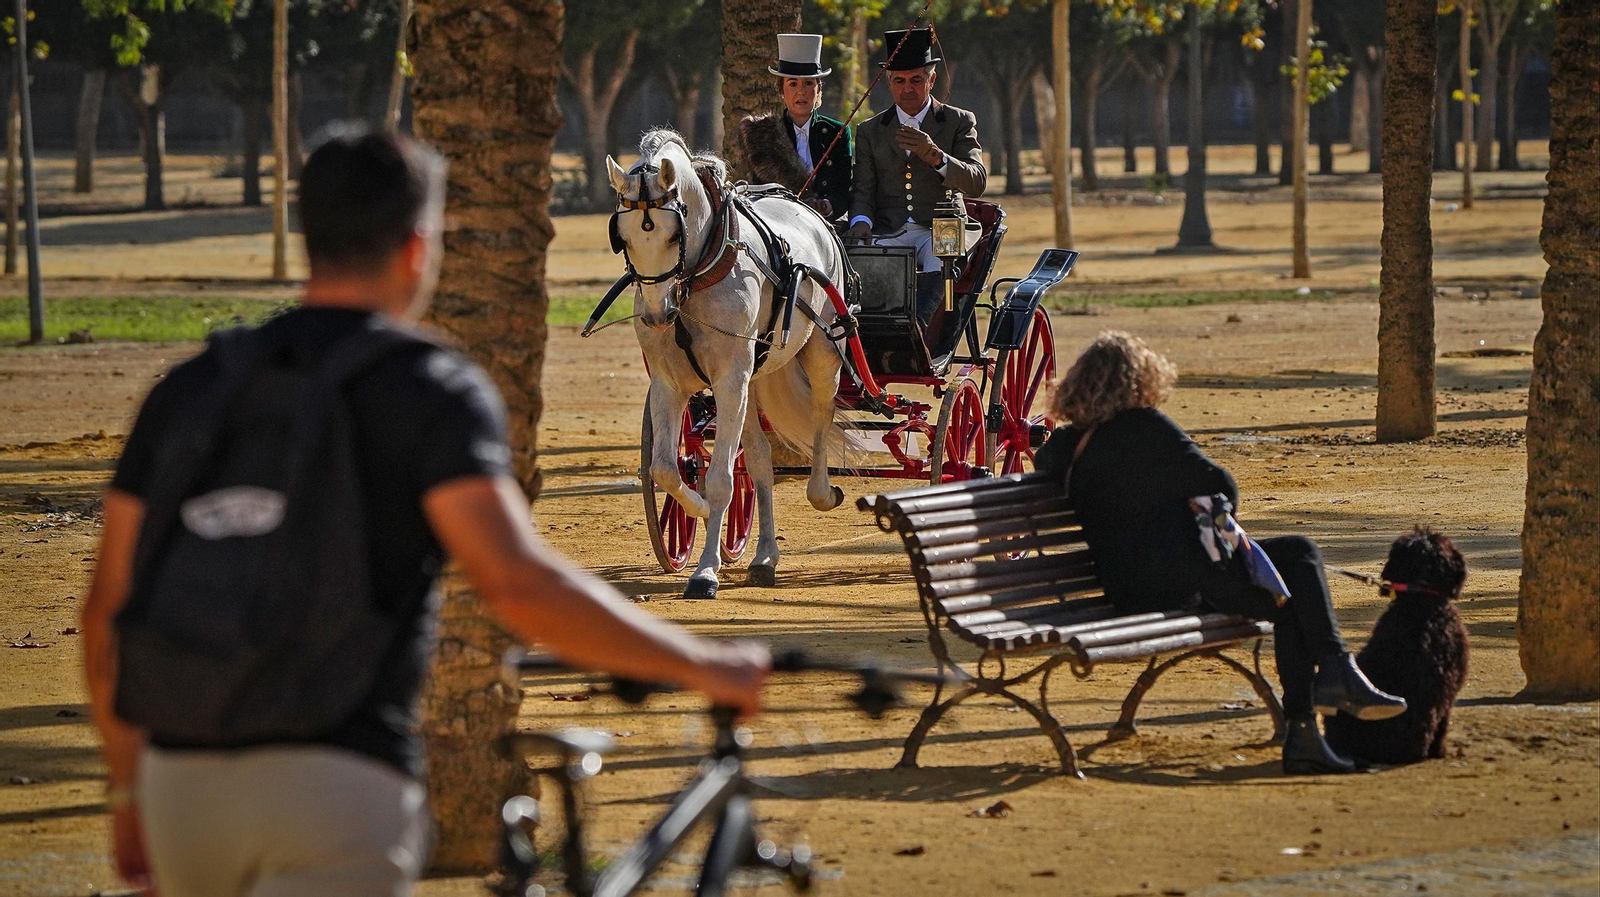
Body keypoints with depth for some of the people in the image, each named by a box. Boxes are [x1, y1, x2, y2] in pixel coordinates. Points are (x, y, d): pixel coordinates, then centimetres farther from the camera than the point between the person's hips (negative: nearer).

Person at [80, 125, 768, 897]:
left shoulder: (189, 388, 14)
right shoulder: (432, 390, -2)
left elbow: (107, 609, 14)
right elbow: (517, 585, -16)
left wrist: (129, 790, 26)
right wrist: (701, 666, -6)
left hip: (183, 778, 6)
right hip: (338, 783, -6)